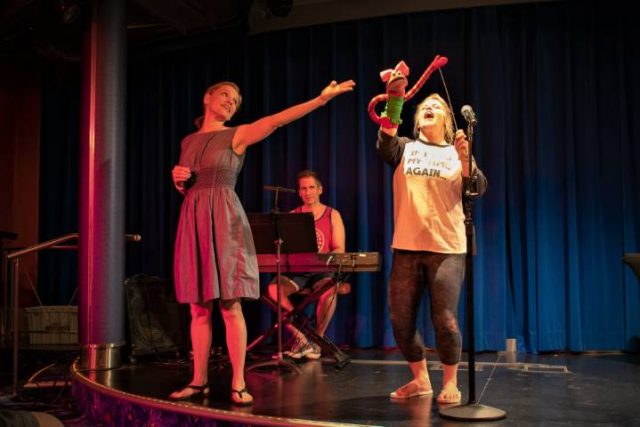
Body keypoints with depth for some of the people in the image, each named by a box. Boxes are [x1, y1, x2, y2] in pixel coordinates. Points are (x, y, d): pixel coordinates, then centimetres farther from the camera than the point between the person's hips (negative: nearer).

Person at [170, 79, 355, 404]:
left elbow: (278, 119, -11)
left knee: (230, 304, -7)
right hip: (193, 219, 4)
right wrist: (178, 180, 0)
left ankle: (238, 384, -3)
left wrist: (322, 98, -22)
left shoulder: (237, 135, 3)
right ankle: (199, 381, 13)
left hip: (224, 219, -4)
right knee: (198, 307, 5)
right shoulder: (188, 142, 16)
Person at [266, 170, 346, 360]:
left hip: (323, 272, -2)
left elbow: (339, 250, 1)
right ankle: (301, 339, -22)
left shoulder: (332, 215, 8)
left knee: (329, 290, -38)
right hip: (296, 271, 2)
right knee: (274, 288, -31)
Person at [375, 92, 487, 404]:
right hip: (407, 248, 2)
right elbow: (384, 147, -13)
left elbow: (478, 190, -5)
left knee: (444, 319, -7)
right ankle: (420, 379, 24)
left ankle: (450, 384, 15)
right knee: (401, 319, 3)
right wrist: (392, 110, -29)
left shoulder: (457, 153, 9)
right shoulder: (404, 148, 11)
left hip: (447, 248, -2)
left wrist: (464, 159, -23)